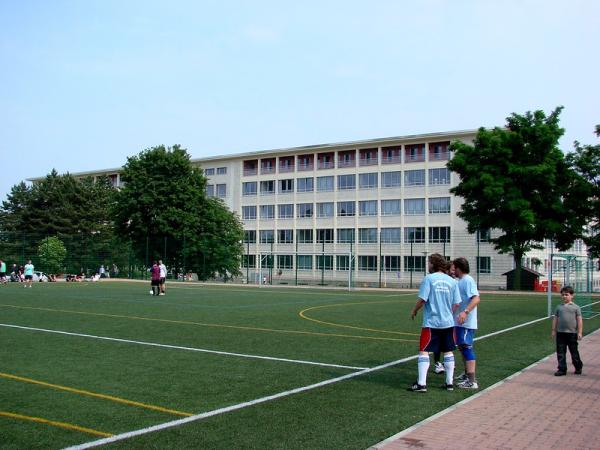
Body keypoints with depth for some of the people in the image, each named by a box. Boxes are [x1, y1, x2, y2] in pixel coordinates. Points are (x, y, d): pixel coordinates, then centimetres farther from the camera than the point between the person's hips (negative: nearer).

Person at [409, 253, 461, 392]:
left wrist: (414, 311, 3)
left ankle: (421, 383, -4)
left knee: (424, 351, -1)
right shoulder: (452, 281, 5)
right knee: (448, 352, 14)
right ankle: (449, 383, 20)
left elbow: (422, 299, -13)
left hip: (431, 322, -5)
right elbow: (456, 303, 5)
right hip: (448, 322, 5)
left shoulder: (429, 279, -9)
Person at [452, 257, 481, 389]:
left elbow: (476, 298, -28)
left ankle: (472, 381, -10)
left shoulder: (468, 280, -17)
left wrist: (465, 312, -37)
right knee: (462, 346, 20)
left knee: (466, 347, -11)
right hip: (461, 322, 10)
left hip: (466, 322, -10)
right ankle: (467, 374, 35)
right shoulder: (460, 281, 14)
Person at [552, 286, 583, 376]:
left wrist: (580, 332, -6)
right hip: (560, 333, 3)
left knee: (574, 352, 10)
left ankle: (578, 367, 30)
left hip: (572, 333, -2)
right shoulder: (559, 307, 6)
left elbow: (579, 320, -2)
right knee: (560, 352, 3)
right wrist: (554, 330, 8)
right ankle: (562, 369, 10)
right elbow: (555, 319, 10)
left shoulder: (576, 307, -2)